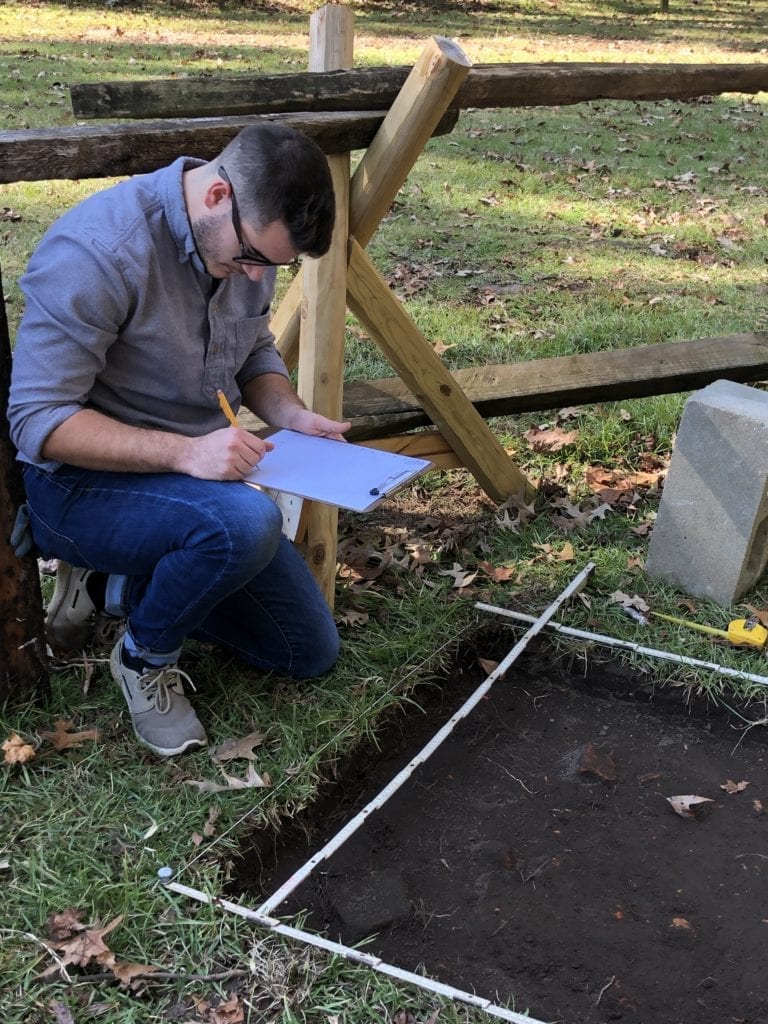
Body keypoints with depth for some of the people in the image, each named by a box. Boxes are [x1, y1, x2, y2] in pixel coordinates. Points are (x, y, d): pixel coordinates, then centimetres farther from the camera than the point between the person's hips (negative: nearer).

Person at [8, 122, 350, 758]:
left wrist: (293, 416, -9)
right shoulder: (98, 250, -27)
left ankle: (110, 587, 17)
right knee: (245, 521, -38)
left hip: (203, 482, 8)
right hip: (83, 485, -7)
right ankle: (144, 656, -7)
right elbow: (38, 421, -27)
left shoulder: (249, 236, -4)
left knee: (311, 652, 9)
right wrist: (183, 451, -37)